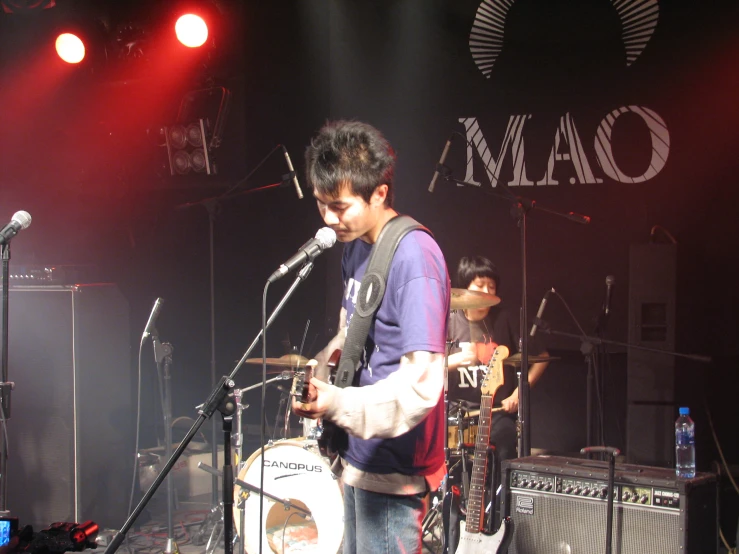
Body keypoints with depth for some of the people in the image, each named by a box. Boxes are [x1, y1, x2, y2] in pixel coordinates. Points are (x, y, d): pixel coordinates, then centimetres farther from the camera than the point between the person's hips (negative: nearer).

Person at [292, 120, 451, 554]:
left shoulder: (414, 257, -22)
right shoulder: (356, 245, 6)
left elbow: (421, 383, -28)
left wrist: (336, 405, -37)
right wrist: (323, 371, 6)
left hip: (391, 470, -9)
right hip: (357, 456, 9)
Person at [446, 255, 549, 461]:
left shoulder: (504, 319, 2)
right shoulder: (449, 323, 4)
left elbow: (541, 356, 8)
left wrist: (520, 391, -3)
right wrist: (456, 360, -19)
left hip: (498, 410, -1)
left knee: (507, 436, -30)